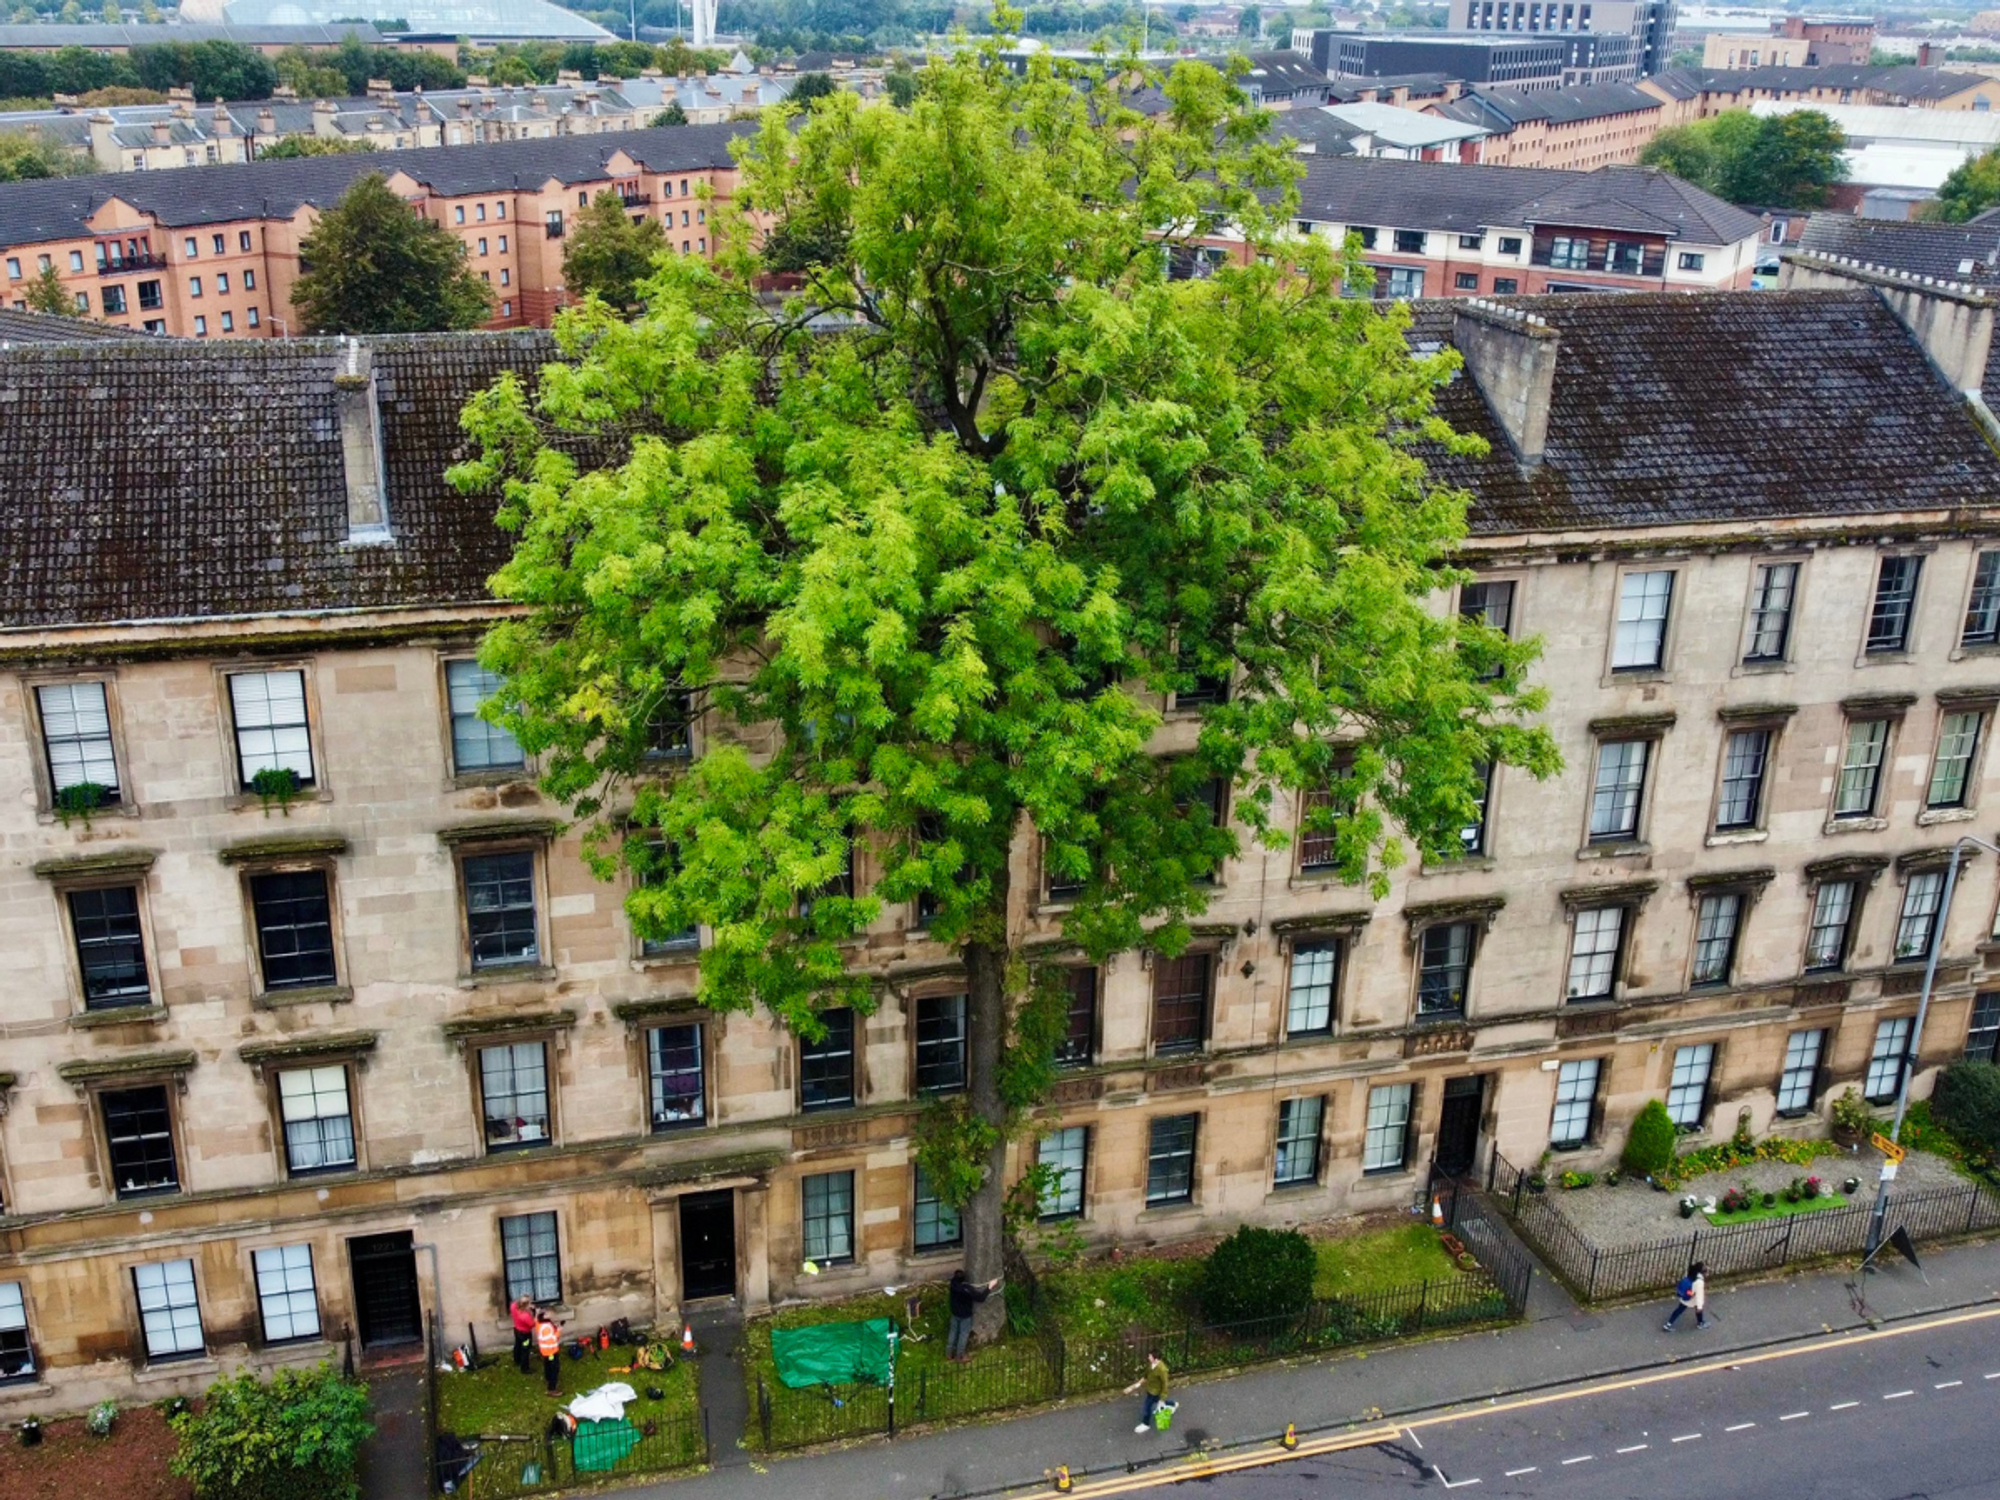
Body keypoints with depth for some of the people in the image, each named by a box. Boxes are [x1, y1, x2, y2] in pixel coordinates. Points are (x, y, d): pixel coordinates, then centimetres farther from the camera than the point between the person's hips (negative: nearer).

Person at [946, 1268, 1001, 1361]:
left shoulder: (954, 1283, -19)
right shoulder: (967, 1289, -36)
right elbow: (980, 1297, -27)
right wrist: (990, 1286, -23)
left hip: (955, 1313, 6)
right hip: (965, 1315, -6)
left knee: (953, 1332, 24)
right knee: (963, 1335, 14)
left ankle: (949, 1353, 38)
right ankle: (959, 1357, 28)